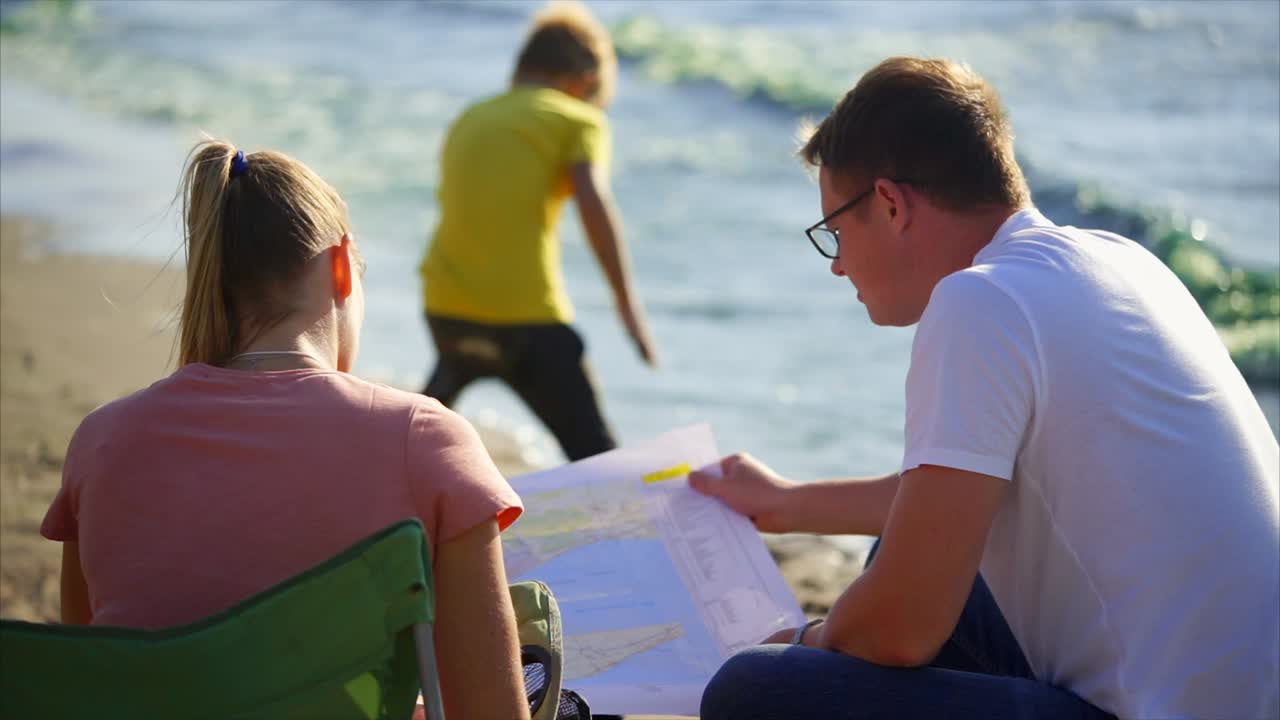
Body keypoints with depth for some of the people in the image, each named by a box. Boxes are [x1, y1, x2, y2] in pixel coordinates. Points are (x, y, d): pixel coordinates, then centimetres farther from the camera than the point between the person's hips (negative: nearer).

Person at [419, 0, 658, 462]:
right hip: (525, 315, -6)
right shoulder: (578, 120, 3)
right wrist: (628, 303, -10)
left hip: (445, 307, 6)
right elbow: (593, 203, -13)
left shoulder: (468, 120, 20)